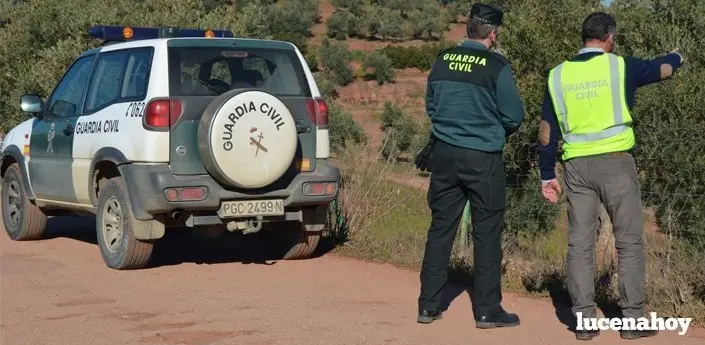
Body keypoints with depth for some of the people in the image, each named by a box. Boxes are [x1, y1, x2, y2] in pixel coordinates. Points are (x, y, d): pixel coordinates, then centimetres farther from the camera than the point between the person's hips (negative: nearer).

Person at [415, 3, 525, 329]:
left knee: (440, 228, 10)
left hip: (444, 154, 5)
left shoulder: (442, 60, 3)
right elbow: (514, 116, -6)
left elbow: (430, 106, 14)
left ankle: (428, 305, 14)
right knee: (487, 233, 4)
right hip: (483, 160, -4)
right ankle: (487, 310, 8)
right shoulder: (496, 66, -11)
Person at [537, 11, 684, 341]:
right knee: (629, 242, 6)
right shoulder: (620, 66, -2)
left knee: (580, 244, 7)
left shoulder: (558, 75, 6)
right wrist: (676, 56, 40)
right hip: (615, 162, -3)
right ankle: (633, 319, 7)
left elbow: (546, 132, 7)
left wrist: (547, 175, 14)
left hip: (576, 166, 3)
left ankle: (584, 320, 6)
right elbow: (662, 68, 16)